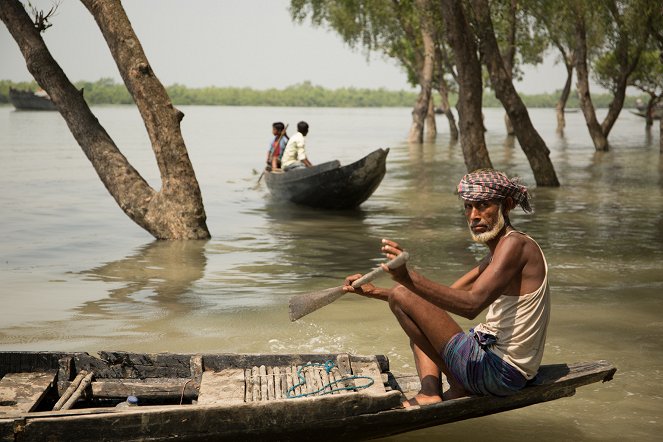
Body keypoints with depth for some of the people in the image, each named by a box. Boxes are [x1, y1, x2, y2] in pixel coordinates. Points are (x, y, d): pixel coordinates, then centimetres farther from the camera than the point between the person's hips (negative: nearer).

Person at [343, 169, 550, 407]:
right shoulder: (498, 255, 16)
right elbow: (448, 294, 19)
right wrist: (376, 292, 14)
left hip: (497, 372, -11)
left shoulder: (515, 244, -15)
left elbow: (471, 304, -30)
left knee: (400, 295, -7)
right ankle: (429, 390, 3)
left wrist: (409, 278, -38)